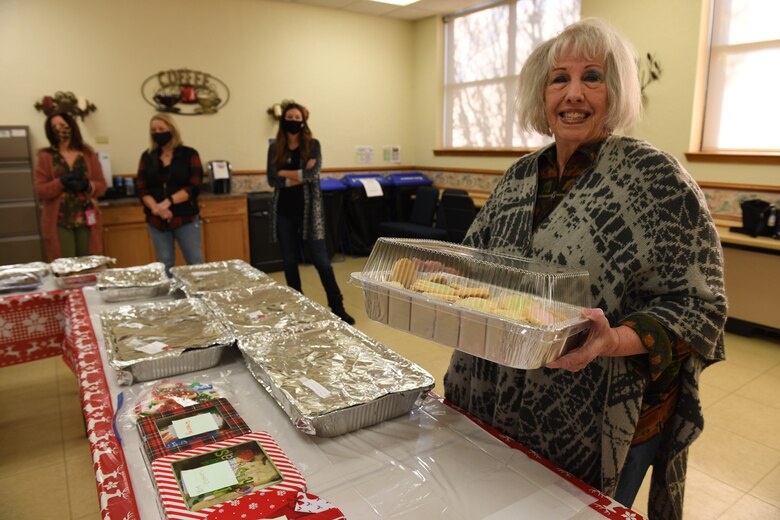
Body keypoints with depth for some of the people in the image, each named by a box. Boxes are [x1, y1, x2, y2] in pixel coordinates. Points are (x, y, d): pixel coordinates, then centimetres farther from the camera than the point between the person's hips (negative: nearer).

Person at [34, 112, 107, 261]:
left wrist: (87, 185, -15)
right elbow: (40, 190, -1)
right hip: (59, 222, -2)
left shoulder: (88, 155, 9)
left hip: (87, 220, 2)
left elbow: (102, 185, 6)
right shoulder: (45, 157, 4)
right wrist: (61, 182, -18)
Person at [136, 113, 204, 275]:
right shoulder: (147, 157, 9)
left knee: (196, 263, -1)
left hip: (186, 218, -3)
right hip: (157, 221, 3)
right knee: (165, 266, 7)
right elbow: (140, 188, 2)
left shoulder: (189, 154, 0)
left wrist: (168, 202, -20)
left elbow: (194, 186, -9)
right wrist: (155, 207, -17)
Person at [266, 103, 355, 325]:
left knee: (321, 260, -3)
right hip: (284, 212, 3)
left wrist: (286, 173, -8)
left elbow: (313, 174, -15)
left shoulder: (313, 145, 0)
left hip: (308, 210, -3)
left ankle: (337, 308, 6)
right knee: (289, 261, 8)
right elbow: (272, 180, -6)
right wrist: (300, 176, -14)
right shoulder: (275, 148, 6)